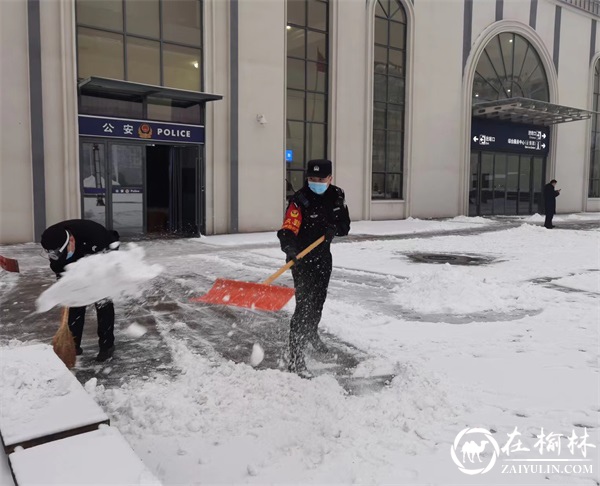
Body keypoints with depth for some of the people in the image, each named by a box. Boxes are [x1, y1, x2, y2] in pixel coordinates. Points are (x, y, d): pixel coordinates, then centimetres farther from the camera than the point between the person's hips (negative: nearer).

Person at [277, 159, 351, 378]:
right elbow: (287, 230, -31)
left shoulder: (337, 196, -2)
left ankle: (312, 333, 52)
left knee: (318, 299, 24)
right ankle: (295, 359, -8)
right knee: (304, 304, -13)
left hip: (323, 256, 7)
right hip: (301, 258, -7)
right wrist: (290, 248, -51)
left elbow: (345, 226, 3)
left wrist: (335, 228, -20)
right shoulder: (300, 200, -22)